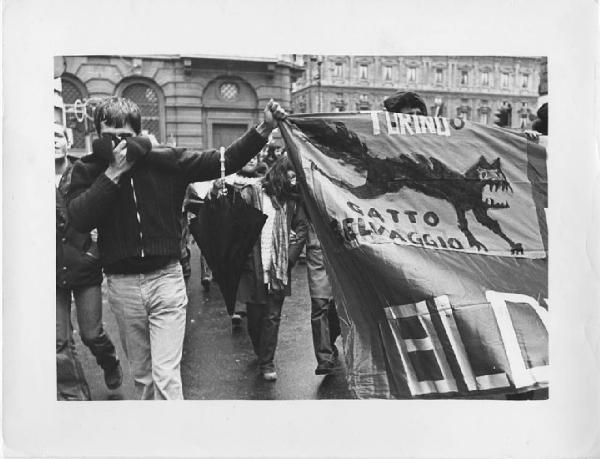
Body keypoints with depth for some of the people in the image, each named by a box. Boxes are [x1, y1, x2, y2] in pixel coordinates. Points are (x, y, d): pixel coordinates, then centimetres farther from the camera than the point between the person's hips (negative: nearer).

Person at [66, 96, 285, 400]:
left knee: (166, 375, -4)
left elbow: (224, 161, -6)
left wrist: (264, 130, -16)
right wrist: (113, 173, -20)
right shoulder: (88, 170, -1)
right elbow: (79, 219, -17)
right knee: (142, 375, 18)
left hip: (166, 278, -2)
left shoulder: (166, 160, -4)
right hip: (121, 284, 2)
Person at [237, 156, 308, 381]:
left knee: (273, 316, 4)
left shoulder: (291, 199, 7)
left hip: (280, 268, 3)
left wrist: (290, 258, 3)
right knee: (255, 315, 10)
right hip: (254, 266, -2)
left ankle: (267, 362, 16)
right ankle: (260, 352, 35)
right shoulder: (252, 193, -6)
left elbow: (302, 228, 12)